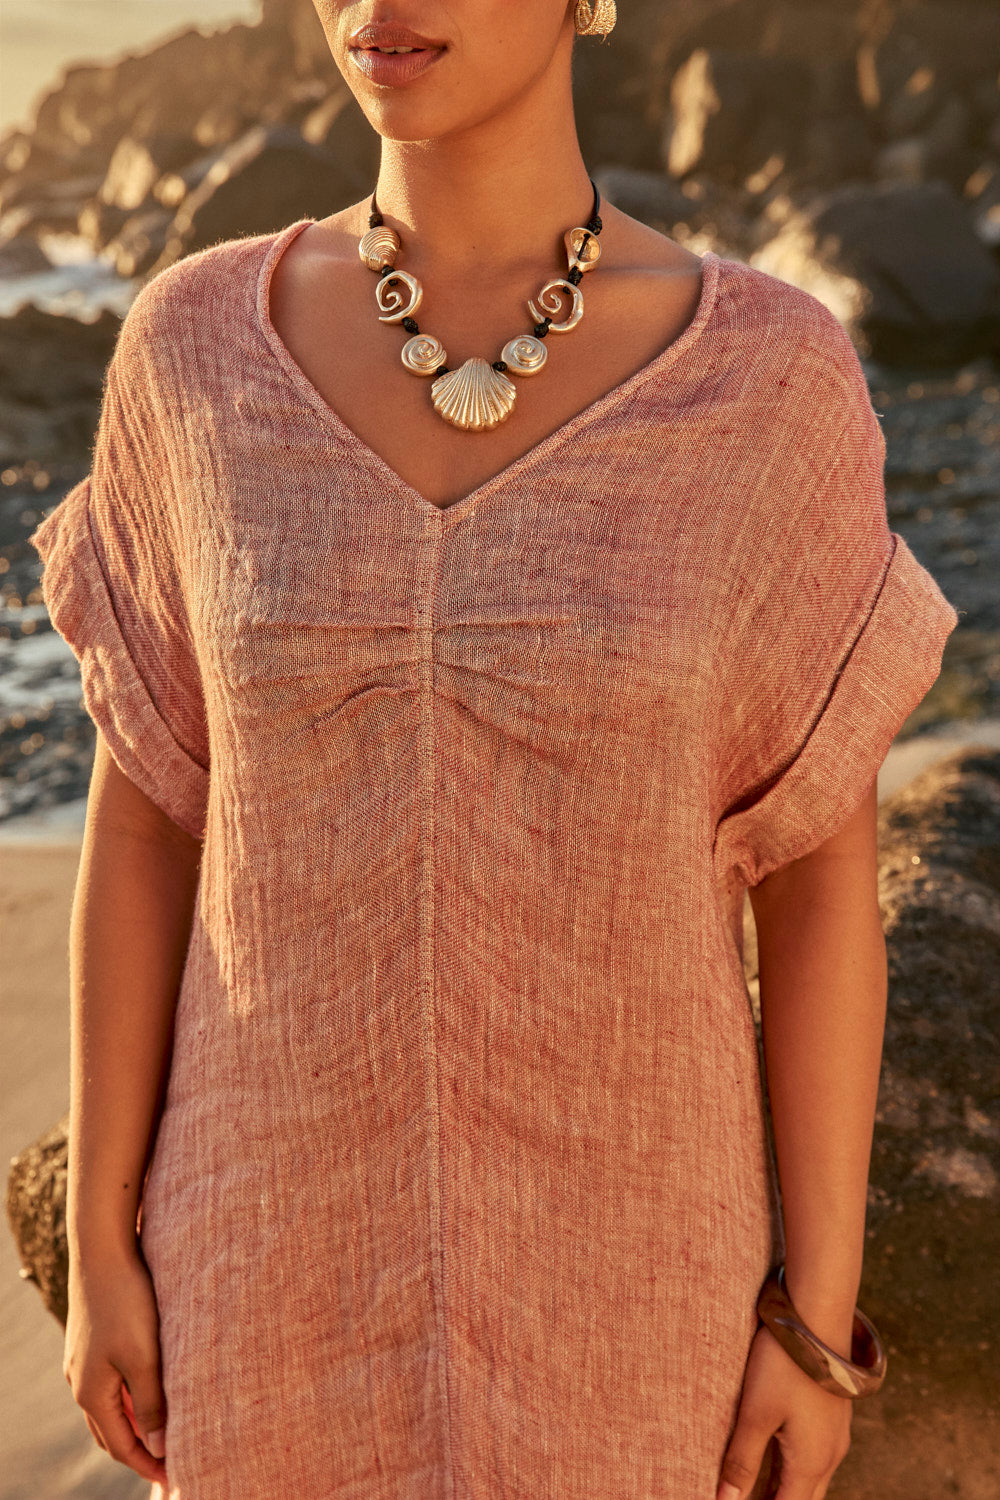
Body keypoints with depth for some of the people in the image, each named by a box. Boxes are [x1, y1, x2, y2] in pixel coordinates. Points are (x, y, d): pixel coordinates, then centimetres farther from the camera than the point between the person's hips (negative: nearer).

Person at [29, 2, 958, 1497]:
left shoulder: (771, 375, -13)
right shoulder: (199, 349, -8)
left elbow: (822, 867, -8)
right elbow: (144, 814, -2)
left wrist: (821, 1317, -4)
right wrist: (100, 1244, 2)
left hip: (615, 1238, -1)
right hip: (295, 1225, 2)